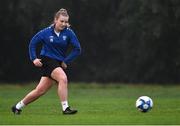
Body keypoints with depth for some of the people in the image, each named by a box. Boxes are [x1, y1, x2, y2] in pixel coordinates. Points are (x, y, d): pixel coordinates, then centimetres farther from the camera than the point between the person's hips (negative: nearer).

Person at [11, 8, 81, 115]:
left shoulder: (69, 33, -4)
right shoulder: (46, 32, -6)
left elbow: (77, 49, -4)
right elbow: (33, 43, 6)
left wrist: (66, 61, -8)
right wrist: (34, 58, -4)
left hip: (59, 63, 3)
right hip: (47, 60, -3)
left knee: (40, 90, 2)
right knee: (63, 78, -29)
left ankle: (18, 107, 20)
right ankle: (65, 108, -26)